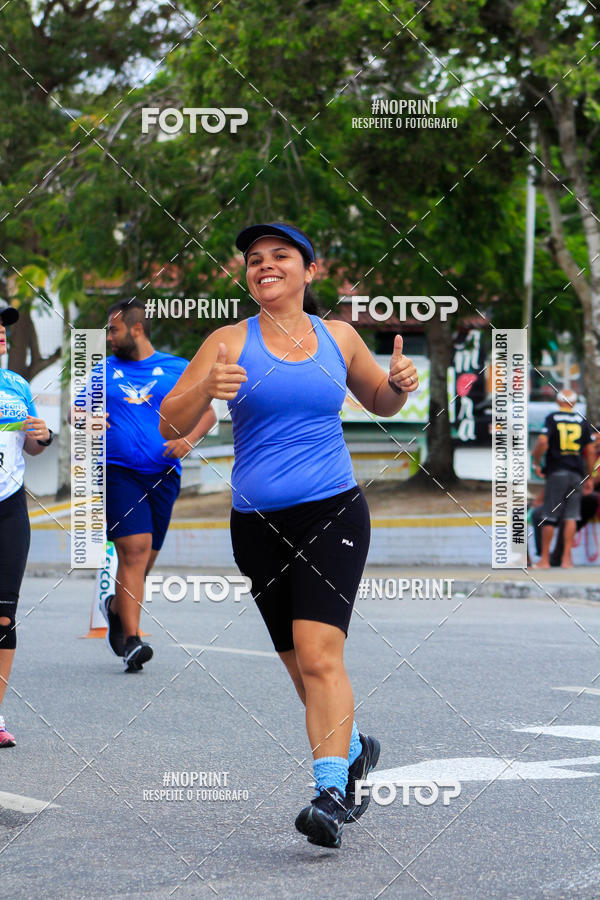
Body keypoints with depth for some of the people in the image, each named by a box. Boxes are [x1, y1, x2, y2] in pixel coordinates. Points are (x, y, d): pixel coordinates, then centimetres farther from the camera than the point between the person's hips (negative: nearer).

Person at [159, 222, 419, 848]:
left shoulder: (339, 338, 8)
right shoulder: (229, 343, 2)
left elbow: (378, 402, 26)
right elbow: (169, 425, -2)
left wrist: (399, 385, 2)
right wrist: (207, 390, -22)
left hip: (333, 513, -1)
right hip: (258, 525, 1)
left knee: (319, 656, -17)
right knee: (300, 665, 11)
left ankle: (331, 794, -19)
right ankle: (354, 750, 37)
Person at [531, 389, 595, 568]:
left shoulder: (552, 418, -2)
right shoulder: (582, 421, 7)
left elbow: (543, 441, -16)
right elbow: (590, 451, 7)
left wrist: (536, 462, -2)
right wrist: (590, 477, 14)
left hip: (556, 472, -2)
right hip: (576, 474, 3)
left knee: (549, 518, 2)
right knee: (571, 516, 4)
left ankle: (544, 559, 5)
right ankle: (566, 558, 2)